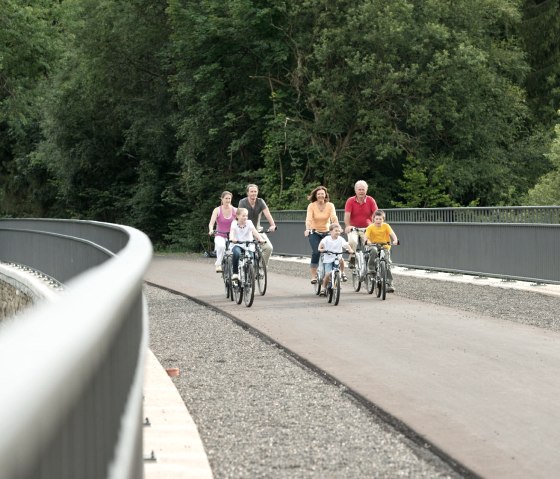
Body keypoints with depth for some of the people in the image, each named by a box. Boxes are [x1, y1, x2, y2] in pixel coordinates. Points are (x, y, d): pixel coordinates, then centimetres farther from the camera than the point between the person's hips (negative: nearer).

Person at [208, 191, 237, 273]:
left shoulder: (235, 210, 1)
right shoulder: (217, 210, -3)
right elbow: (211, 223, -13)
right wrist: (211, 230, -35)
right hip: (220, 235, -2)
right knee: (221, 246, -35)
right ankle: (218, 265, -23)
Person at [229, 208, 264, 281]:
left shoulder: (249, 223, 1)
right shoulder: (234, 223, -1)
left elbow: (254, 231, -15)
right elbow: (232, 231, -19)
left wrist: (260, 239, -34)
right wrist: (232, 238, -42)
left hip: (248, 245, 2)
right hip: (237, 245, -2)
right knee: (236, 253, -35)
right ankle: (235, 273, -21)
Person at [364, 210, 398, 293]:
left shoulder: (386, 226, -4)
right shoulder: (370, 227, -6)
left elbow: (392, 233, -18)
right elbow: (366, 236, -20)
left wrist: (395, 240, -39)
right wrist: (367, 241, -43)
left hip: (385, 247, 1)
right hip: (374, 245, -1)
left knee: (387, 264, -11)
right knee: (374, 250, -38)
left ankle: (389, 284, -8)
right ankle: (371, 268, -21)